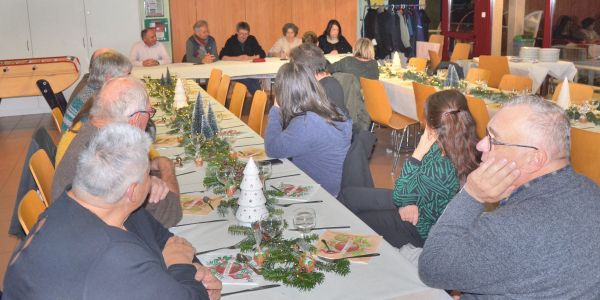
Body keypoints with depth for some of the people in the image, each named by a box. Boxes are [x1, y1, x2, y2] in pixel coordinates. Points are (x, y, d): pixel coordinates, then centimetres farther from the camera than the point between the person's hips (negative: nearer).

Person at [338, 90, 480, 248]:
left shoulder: (441, 168, -40)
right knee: (348, 194, 10)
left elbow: (400, 196, -23)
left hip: (421, 230, -8)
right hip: (416, 200, 8)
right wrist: (410, 202, -15)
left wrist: (418, 152, -26)